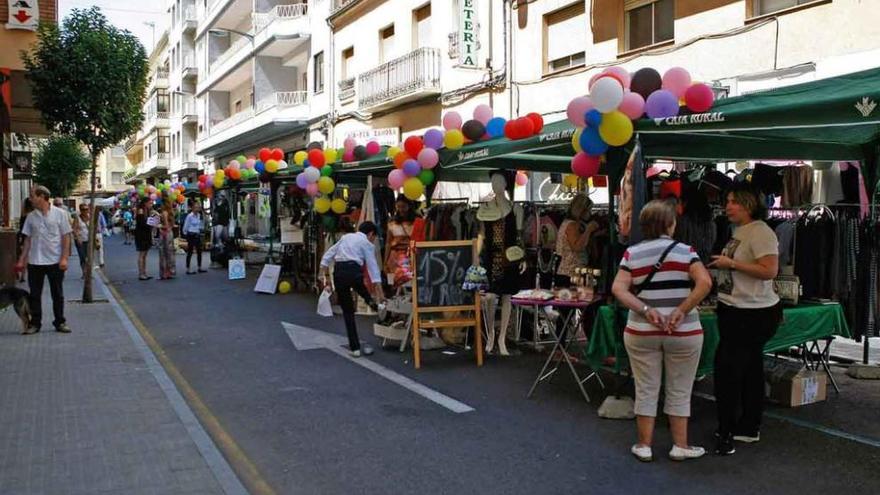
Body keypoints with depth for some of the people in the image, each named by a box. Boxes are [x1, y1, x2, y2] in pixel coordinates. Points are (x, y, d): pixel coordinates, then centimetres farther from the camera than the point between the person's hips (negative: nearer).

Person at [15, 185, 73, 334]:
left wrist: (64, 258, -11)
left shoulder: (60, 214, -4)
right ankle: (35, 323, 14)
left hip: (55, 261, -3)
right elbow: (28, 240, 10)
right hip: (35, 261, 3)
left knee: (57, 294, 6)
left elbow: (66, 237, -4)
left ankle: (60, 322, 16)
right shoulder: (31, 217, 6)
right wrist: (21, 260, 6)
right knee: (34, 294, 5)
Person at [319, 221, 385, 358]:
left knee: (347, 311, 11)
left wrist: (323, 274, 17)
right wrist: (380, 293, 1)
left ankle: (354, 348, 13)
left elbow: (327, 255, 19)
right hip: (353, 271, -4)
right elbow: (373, 267, 4)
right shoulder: (367, 244, 12)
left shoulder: (346, 237, 25)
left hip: (338, 272, 4)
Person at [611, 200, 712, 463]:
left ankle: (644, 445, 17)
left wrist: (645, 310, -13)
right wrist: (682, 311, -14)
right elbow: (705, 283, -17)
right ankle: (680, 445, 19)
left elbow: (618, 289, -9)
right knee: (679, 391, 11)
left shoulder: (632, 253, 1)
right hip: (683, 333, -1)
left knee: (646, 390, 11)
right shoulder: (684, 250, -4)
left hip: (641, 332, 2)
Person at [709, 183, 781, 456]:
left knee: (727, 368, -9)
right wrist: (720, 265, 12)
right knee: (750, 369, 17)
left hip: (754, 314, -10)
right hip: (735, 310, 10)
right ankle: (749, 427, 29)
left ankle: (726, 433, -1)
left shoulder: (761, 232, -16)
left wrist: (731, 263, -22)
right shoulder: (739, 232, 13)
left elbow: (769, 271, -26)